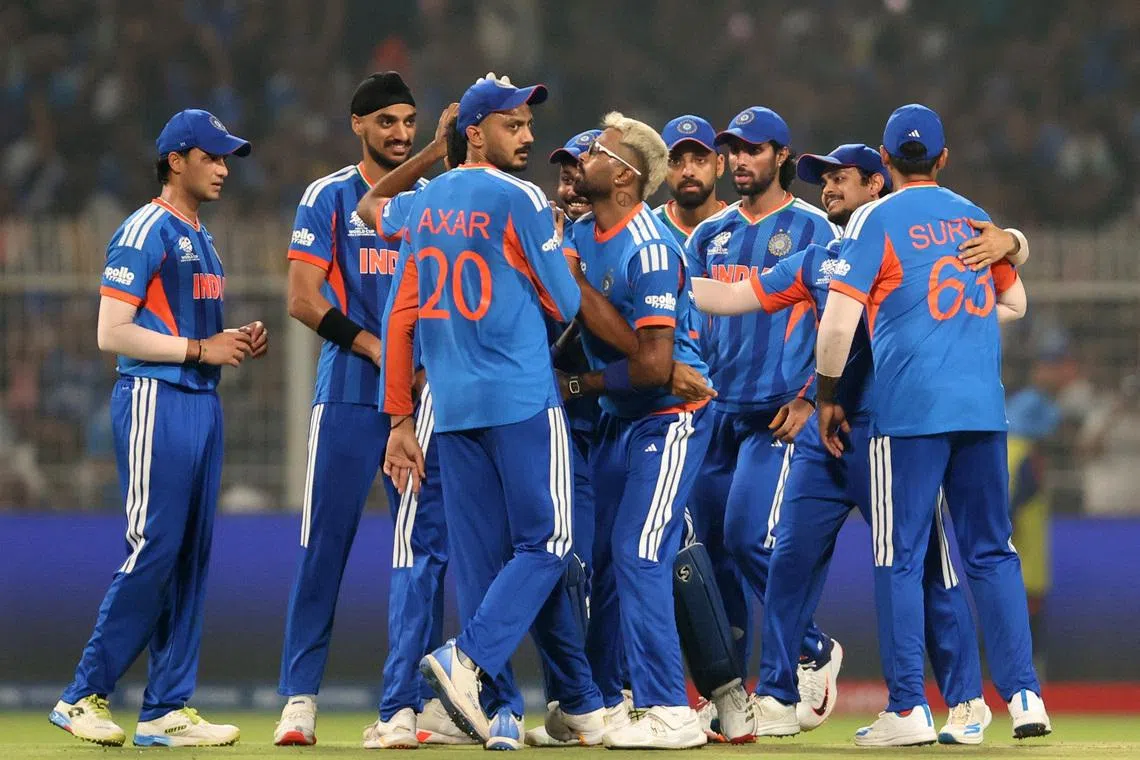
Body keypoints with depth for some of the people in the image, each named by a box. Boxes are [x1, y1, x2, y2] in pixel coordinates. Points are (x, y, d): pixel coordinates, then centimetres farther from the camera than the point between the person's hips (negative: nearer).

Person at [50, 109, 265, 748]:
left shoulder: (203, 240, 20)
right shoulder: (145, 232, -9)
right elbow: (113, 333, -15)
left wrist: (238, 344, 5)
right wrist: (200, 348, -16)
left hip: (203, 402, 9)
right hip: (155, 401, -9)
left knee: (191, 557, 6)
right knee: (154, 551, -12)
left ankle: (167, 711, 7)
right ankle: (85, 696, -5)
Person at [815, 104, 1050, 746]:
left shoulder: (876, 220, -1)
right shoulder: (976, 218, 15)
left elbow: (839, 319, -8)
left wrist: (827, 398, 3)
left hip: (908, 407, -4)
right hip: (984, 405, 4)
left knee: (900, 557, -1)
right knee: (993, 552, 9)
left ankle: (909, 709, -4)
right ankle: (1024, 694, 2)